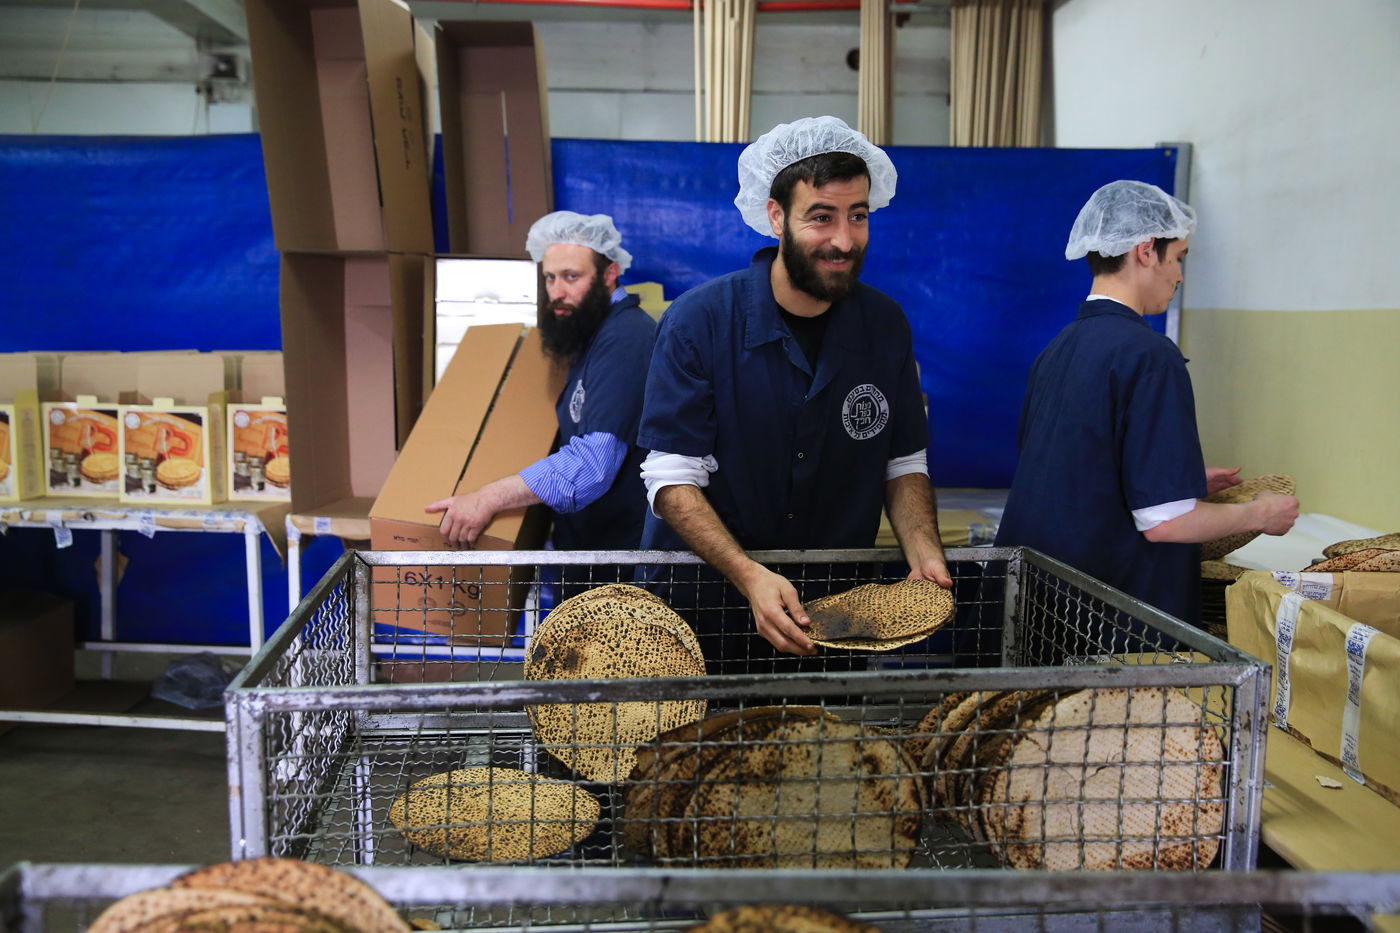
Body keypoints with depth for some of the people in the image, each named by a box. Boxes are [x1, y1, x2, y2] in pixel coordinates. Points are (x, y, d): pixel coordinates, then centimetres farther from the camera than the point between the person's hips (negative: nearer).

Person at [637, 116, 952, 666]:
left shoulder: (885, 326, -3)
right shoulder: (698, 323, -16)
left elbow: (903, 464, 3)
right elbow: (672, 479, -18)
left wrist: (924, 553, -16)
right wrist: (748, 575, -32)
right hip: (702, 598, -3)